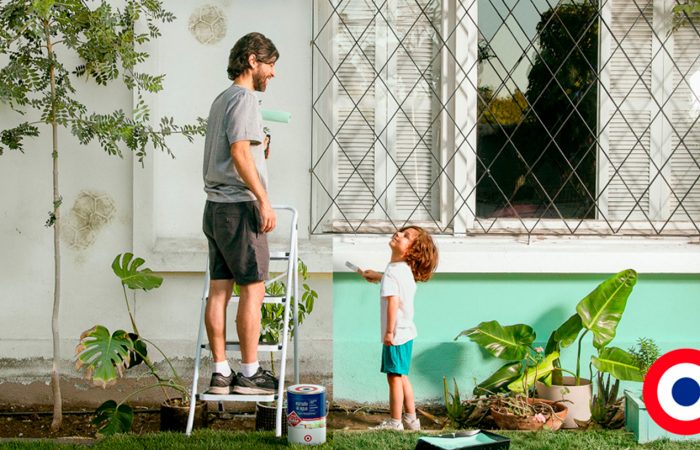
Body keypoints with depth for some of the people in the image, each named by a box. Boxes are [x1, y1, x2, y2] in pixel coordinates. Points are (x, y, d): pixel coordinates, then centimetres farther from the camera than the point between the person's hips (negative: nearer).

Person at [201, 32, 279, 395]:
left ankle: (221, 372, 8)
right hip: (240, 205, -9)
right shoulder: (244, 98, -10)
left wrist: (258, 145, 36)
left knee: (219, 290, 6)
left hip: (216, 207, 9)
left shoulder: (221, 99, 19)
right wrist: (264, 200, -21)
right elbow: (239, 152, -20)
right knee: (252, 289, -4)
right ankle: (248, 374, -1)